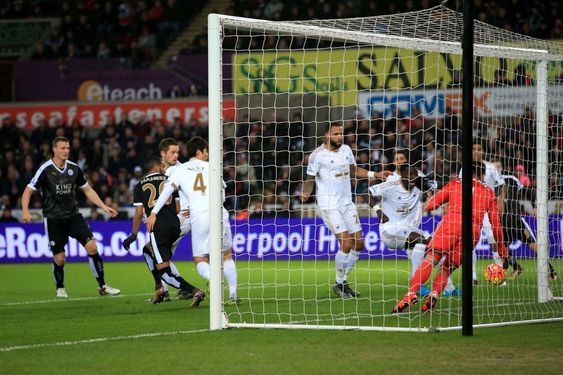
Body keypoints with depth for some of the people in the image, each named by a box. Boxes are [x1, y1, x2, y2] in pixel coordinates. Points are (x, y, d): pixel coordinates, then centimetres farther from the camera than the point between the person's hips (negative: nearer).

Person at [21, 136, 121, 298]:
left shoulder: (74, 168, 3)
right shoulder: (45, 169, -10)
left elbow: (87, 190, 15)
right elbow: (28, 191, -9)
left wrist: (104, 206, 7)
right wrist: (25, 211, -25)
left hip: (73, 215, 3)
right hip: (53, 219, -3)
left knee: (91, 246, -13)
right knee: (59, 259, -3)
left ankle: (102, 286, -4)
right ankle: (60, 288, 26)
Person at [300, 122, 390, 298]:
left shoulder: (346, 149, 6)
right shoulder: (318, 155, -12)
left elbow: (353, 170, 21)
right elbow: (310, 179, -7)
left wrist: (375, 175, 14)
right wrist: (306, 193, -26)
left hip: (347, 203, 7)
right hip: (329, 206, -7)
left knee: (358, 243, 4)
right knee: (346, 243, -16)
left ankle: (344, 281, 19)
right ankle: (339, 284, 1)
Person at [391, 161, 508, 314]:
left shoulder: (456, 183, 24)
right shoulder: (489, 193, 28)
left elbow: (430, 205, 17)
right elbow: (496, 224, 27)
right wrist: (503, 252, 34)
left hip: (452, 221, -2)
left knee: (431, 259, -12)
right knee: (447, 268, 9)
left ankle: (411, 294, -33)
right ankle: (433, 296, -18)